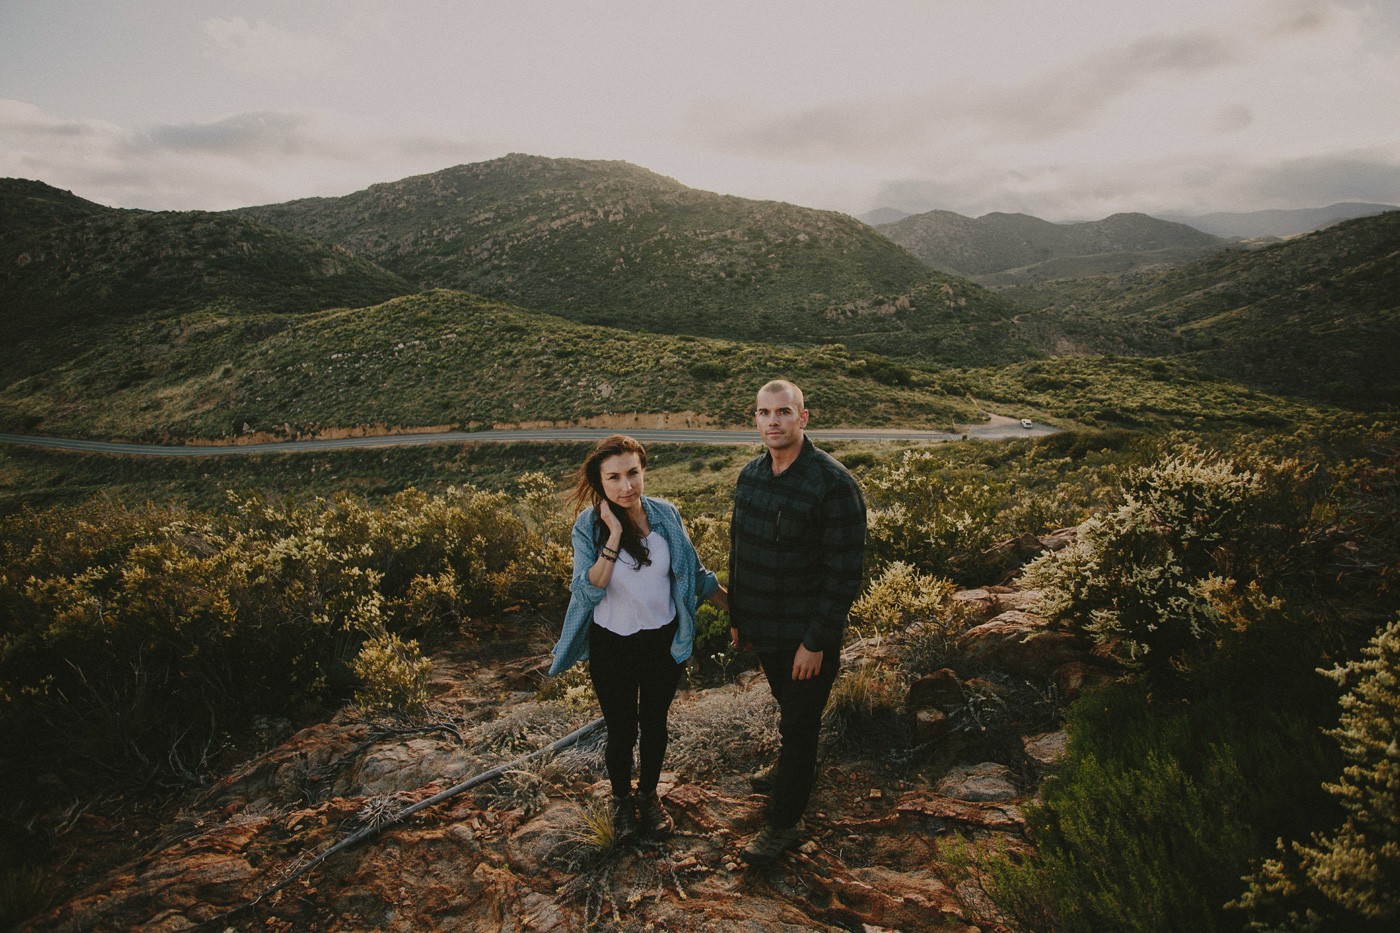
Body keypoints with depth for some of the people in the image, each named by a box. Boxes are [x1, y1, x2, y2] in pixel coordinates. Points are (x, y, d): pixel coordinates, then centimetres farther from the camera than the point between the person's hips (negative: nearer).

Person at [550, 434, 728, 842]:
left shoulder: (666, 515, -8)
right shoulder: (589, 526, -15)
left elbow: (696, 574, 4)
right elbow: (588, 592, -24)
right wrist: (614, 536, -30)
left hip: (663, 641, 2)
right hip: (612, 646, -2)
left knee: (654, 724, 19)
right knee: (621, 731, 12)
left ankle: (648, 795, 44)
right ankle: (622, 799, 41)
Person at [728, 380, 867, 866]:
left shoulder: (832, 484, -22)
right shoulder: (750, 475, 1)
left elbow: (843, 573, -20)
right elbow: (739, 549, 11)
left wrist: (816, 641, -19)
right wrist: (736, 616, 13)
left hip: (807, 635, -6)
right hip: (764, 627, 7)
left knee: (799, 721, 8)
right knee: (788, 708, 27)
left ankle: (785, 821, 25)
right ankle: (797, 769, 52)